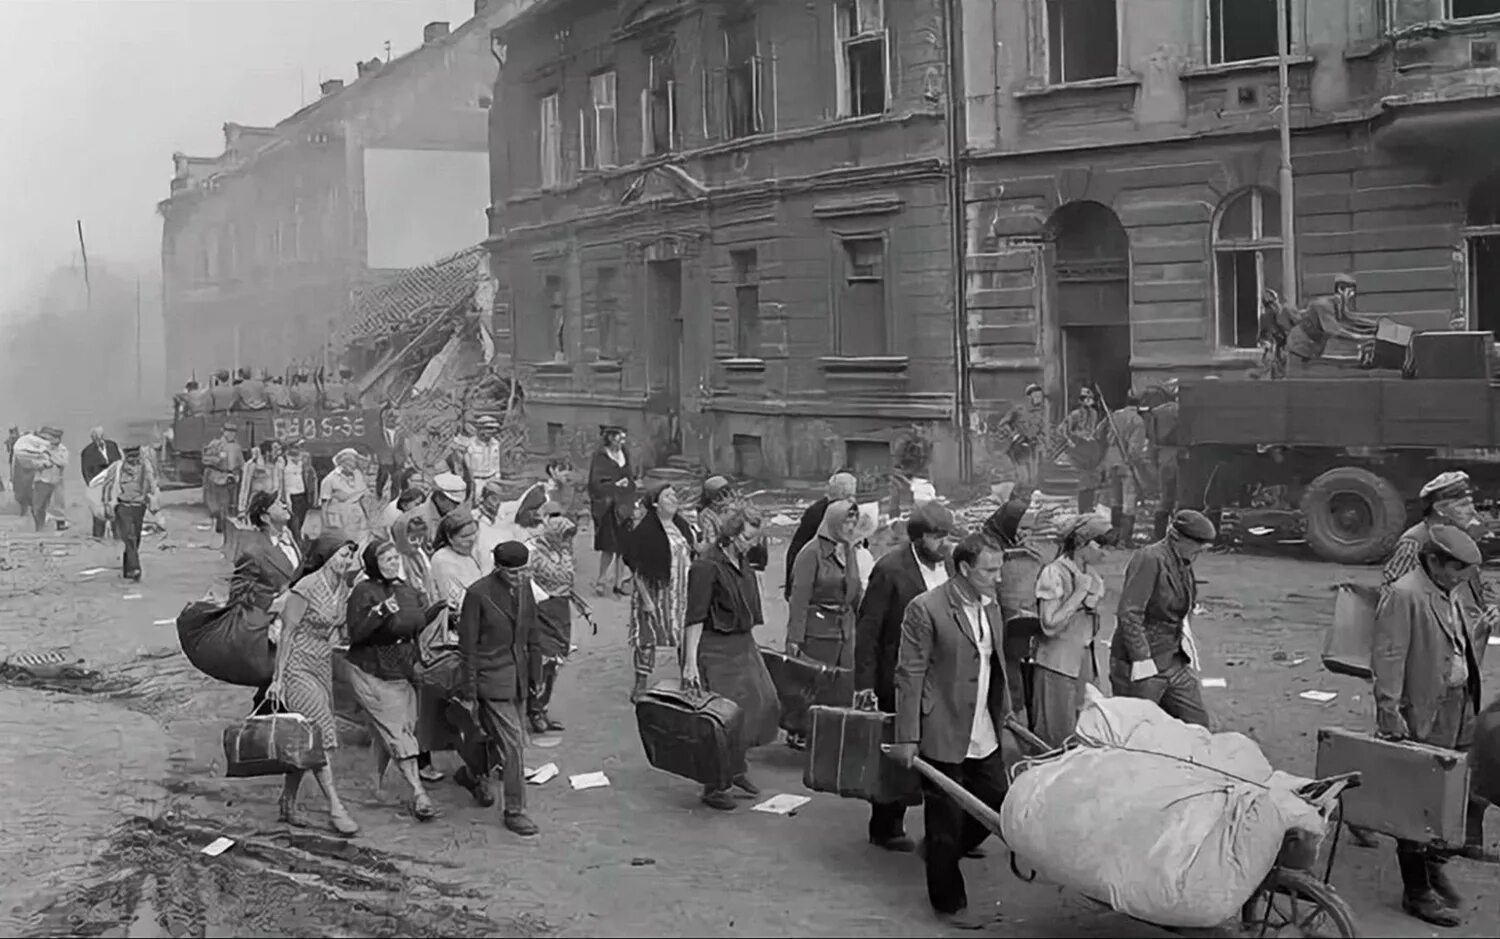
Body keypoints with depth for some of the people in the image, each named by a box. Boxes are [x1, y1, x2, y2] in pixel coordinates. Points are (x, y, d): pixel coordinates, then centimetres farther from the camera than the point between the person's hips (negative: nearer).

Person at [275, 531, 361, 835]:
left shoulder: (343, 588, 6)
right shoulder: (306, 588, -16)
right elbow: (287, 633, -14)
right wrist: (278, 678, -14)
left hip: (323, 667, 7)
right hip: (298, 667, -7)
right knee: (321, 733, -12)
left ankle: (288, 803, 20)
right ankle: (335, 807, -11)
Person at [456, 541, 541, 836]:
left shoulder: (524, 587, 3)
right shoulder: (478, 594, -16)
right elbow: (467, 646, -11)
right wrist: (469, 693, -9)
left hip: (518, 677, 6)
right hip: (492, 678, -6)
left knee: (500, 738, 17)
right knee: (514, 744, -8)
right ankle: (514, 811, 2)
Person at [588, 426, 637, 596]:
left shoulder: (624, 455, 11)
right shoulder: (600, 457, -7)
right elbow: (595, 484, -12)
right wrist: (614, 485, -22)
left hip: (624, 506, 6)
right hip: (607, 507, -6)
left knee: (623, 546, 5)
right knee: (609, 547, -4)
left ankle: (619, 583, 13)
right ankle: (601, 582, 8)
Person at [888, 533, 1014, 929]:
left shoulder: (991, 607, 7)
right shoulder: (926, 610, -16)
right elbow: (909, 677, -15)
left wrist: (1006, 714, 17)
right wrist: (906, 738, -16)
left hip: (985, 736, 7)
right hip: (942, 737, -7)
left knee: (996, 806, 13)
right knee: (946, 821, 5)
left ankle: (939, 852, 37)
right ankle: (949, 902, 23)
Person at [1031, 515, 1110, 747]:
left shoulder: (1092, 576, 12)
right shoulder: (1054, 573, -12)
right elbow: (1050, 625, -20)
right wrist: (1079, 593, -17)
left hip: (1087, 667, 7)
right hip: (1057, 668, -7)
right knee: (1055, 744, -3)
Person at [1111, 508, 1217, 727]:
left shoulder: (1184, 564, 12)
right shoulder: (1149, 559, -17)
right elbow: (1128, 614, -22)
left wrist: (1189, 651, 16)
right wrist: (1142, 659, -24)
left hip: (1175, 661, 9)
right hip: (1142, 664, -9)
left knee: (1197, 723, 9)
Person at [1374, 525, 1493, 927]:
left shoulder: (1458, 591, 10)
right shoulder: (1403, 596, -17)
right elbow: (1388, 659, -20)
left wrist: (1482, 627, 7)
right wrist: (1390, 714, -22)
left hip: (1462, 705, 8)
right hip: (1424, 714, -8)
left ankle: (1435, 864, 35)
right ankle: (1417, 892, 11)